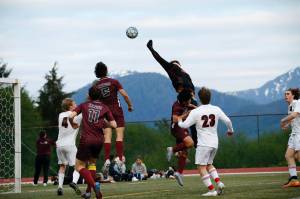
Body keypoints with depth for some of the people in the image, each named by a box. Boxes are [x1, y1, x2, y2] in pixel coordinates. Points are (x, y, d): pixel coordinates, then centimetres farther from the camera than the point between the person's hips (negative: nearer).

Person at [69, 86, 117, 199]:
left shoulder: (84, 105, 7)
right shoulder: (104, 108, 9)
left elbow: (71, 116, -5)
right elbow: (114, 125, 3)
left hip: (86, 139, -3)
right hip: (99, 140, 3)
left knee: (79, 166, 3)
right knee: (92, 163, 21)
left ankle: (94, 184, -22)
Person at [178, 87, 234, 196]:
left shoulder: (195, 112, -9)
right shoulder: (216, 109, 3)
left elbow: (185, 125, -8)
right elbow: (227, 120, 4)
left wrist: (179, 121, 15)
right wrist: (230, 130, 25)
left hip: (203, 144, -6)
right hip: (215, 143, 6)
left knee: (201, 167, -2)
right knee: (209, 164, 22)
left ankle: (211, 190, -10)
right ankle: (219, 182, 2)